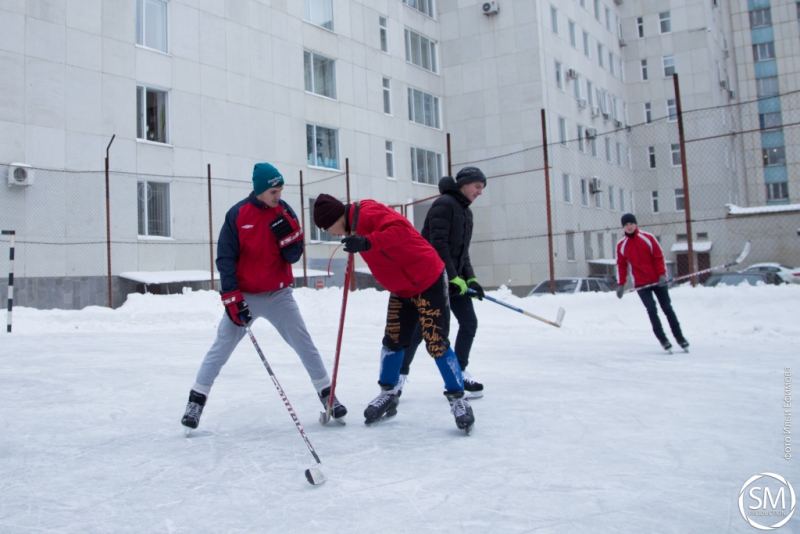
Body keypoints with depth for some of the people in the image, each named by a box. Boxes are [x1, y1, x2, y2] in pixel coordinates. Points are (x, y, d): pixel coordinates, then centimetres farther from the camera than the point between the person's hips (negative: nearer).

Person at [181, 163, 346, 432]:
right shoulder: (237, 214, -9)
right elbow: (225, 257, -8)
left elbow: (294, 256, -4)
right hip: (244, 296, -2)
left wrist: (288, 234, -23)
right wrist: (232, 297, -15)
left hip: (279, 295, 2)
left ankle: (327, 394, 14)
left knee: (304, 343, 2)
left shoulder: (284, 212, -2)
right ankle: (196, 400, 13)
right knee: (221, 347, 0)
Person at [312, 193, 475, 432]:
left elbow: (401, 229, -38)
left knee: (436, 344, -8)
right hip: (402, 289, 10)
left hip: (428, 282, -10)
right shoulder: (355, 222, 10)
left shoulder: (367, 213, -21)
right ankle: (388, 395, 24)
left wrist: (368, 242, -47)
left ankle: (458, 399, 5)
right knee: (393, 341, 11)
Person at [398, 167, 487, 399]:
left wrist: (470, 279, 4)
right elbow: (438, 244, -20)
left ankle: (459, 373, 16)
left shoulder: (466, 212, 16)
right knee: (421, 327, -6)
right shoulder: (444, 204, -12)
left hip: (454, 277, 9)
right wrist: (453, 278, -21)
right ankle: (401, 374, 9)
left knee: (469, 323, 3)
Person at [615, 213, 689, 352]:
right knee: (652, 310, -9)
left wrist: (662, 274, -10)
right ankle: (662, 339, -3)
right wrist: (621, 284, 1)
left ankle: (679, 337, 14)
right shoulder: (621, 245, 1)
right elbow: (621, 265, 6)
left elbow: (659, 257, -1)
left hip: (658, 280, 0)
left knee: (667, 308, 5)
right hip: (641, 283, 0)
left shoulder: (648, 238, -2)